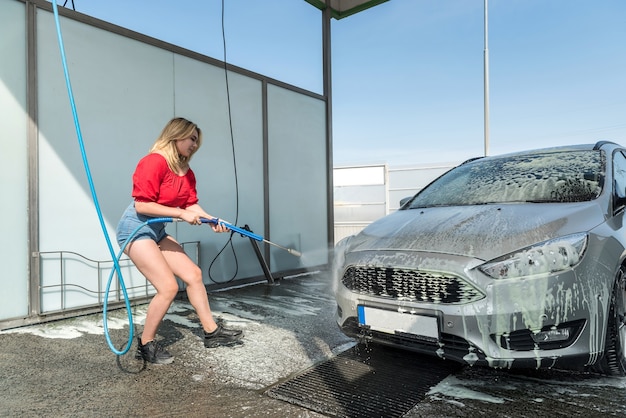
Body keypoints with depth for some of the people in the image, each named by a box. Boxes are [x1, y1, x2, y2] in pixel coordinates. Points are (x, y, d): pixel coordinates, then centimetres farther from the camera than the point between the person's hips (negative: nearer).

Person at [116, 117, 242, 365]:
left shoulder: (187, 173, 8)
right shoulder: (154, 162, -19)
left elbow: (191, 205, 4)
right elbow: (141, 206, -22)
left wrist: (212, 220, -13)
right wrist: (181, 214, -21)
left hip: (158, 231, 9)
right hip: (135, 229, -9)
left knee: (193, 274, 6)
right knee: (168, 287, -13)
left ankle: (212, 332, 16)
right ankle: (146, 345, 8)